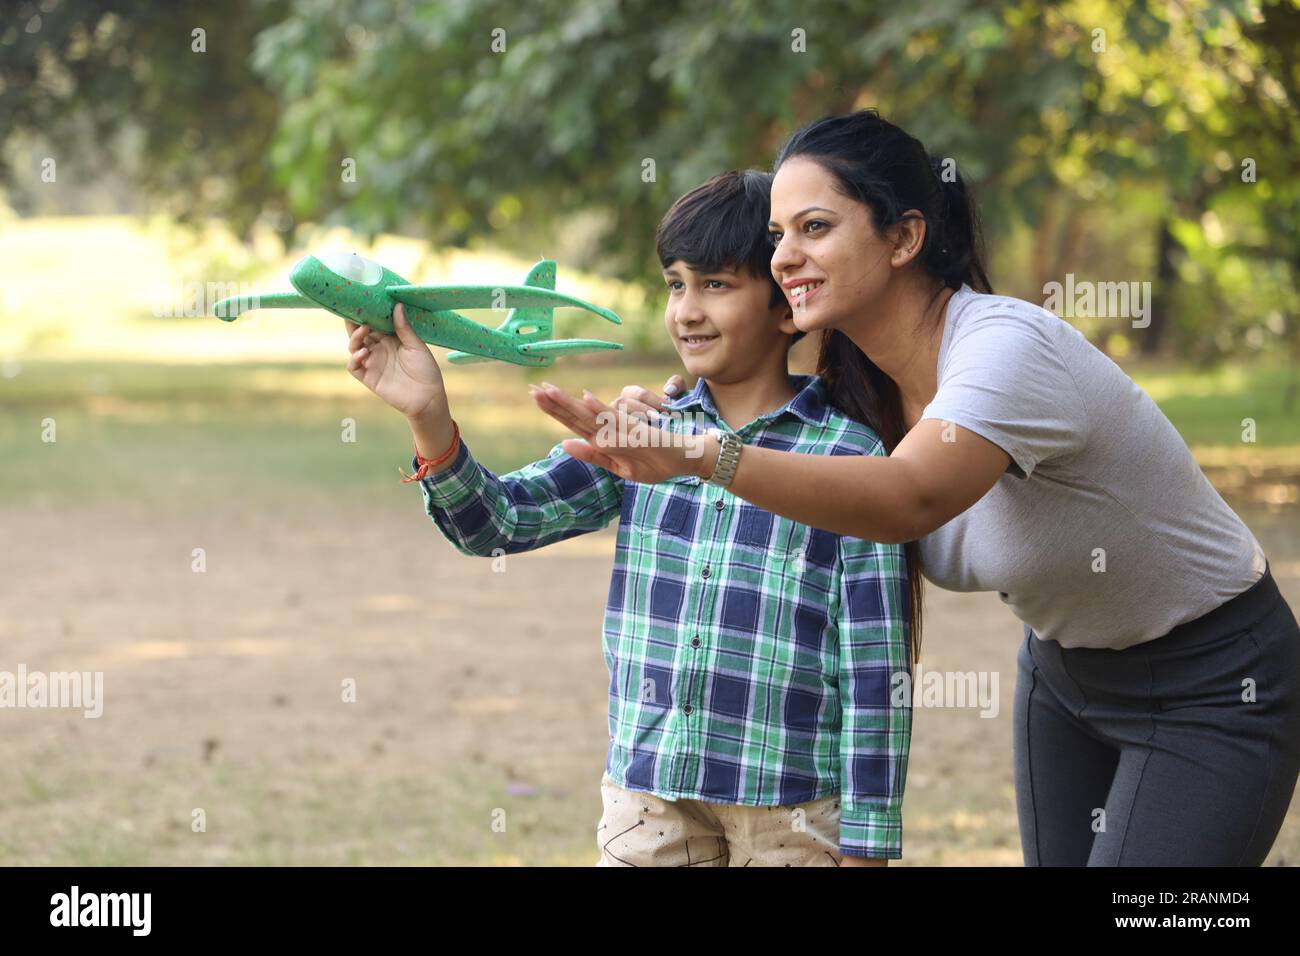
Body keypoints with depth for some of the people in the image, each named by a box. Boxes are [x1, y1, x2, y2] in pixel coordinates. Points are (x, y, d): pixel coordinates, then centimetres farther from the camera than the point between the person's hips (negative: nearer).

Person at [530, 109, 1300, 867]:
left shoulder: (1008, 347, -32)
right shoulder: (862, 379, -6)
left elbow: (910, 497, -50)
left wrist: (701, 457, -63)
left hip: (1208, 686, -8)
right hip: (1066, 666, 8)